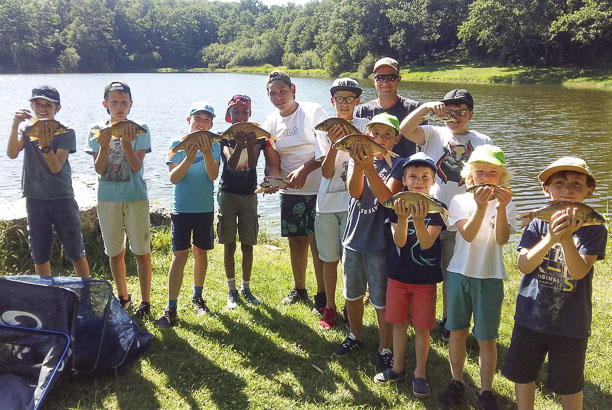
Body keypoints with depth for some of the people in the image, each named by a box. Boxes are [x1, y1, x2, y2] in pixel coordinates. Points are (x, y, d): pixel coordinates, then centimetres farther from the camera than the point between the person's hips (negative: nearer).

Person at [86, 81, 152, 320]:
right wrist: (104, 146, -21)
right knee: (114, 252, 12)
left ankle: (145, 302, 12)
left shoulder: (139, 130, -4)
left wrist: (126, 143, -27)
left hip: (136, 197, -2)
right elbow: (99, 169, -5)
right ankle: (123, 297, 30)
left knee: (141, 251, 1)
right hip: (107, 198, 3)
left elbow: (137, 166, -13)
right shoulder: (97, 131, 2)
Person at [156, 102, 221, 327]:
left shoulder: (213, 145, 1)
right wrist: (189, 159, -27)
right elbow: (173, 178, -11)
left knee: (201, 252, 11)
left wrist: (206, 153, -29)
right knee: (180, 254, -8)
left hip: (205, 208, 2)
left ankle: (197, 297, 30)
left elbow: (213, 175, -14)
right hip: (181, 208, -2)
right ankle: (171, 308, -4)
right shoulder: (177, 144, -2)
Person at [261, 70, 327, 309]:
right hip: (290, 191, 5)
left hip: (318, 189, -5)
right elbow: (272, 162, 3)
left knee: (317, 241, -5)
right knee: (296, 241, 13)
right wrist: (271, 179, -19)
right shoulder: (270, 124, 6)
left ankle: (322, 295, 8)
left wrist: (304, 169, -24)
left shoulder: (313, 112, -8)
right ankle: (299, 289, 31)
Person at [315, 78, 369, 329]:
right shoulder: (324, 129, 4)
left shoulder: (364, 126, 0)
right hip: (327, 202, 2)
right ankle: (329, 307, 24)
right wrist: (334, 144, -20)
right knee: (329, 258, 10)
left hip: (353, 202, -2)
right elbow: (326, 172, -5)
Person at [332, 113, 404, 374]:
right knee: (352, 294, 19)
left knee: (381, 300, 4)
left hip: (380, 243, -4)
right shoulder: (357, 158, 2)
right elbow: (355, 191, -15)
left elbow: (386, 197, -22)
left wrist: (368, 166, -33)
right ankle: (355, 335, 41)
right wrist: (358, 164, -33)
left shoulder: (397, 165, -6)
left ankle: (384, 348, 22)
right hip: (353, 238, 4)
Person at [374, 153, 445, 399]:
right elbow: (399, 241, -15)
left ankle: (420, 374, 25)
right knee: (399, 323, 15)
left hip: (425, 279, -2)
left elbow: (427, 243, -22)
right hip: (398, 275, 2)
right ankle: (397, 367, 33)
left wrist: (419, 219, -40)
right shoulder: (397, 205, -6)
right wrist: (403, 218, -34)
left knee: (421, 327, 7)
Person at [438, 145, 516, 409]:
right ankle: (456, 383, 30)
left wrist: (500, 208, -30)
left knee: (486, 339, 6)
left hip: (490, 278, -1)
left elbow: (501, 239, -18)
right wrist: (481, 206, -30)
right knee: (457, 332, 11)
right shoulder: (460, 201, -3)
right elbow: (468, 235, -18)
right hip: (459, 273, 1)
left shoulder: (506, 205, -2)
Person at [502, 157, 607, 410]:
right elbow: (524, 265, -15)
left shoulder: (594, 229, -9)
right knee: (522, 374, 18)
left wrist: (567, 237, -34)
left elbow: (579, 272, -19)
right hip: (531, 315, 2)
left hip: (570, 322, -2)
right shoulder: (538, 224, -5)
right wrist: (550, 239, -31)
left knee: (569, 384, 16)